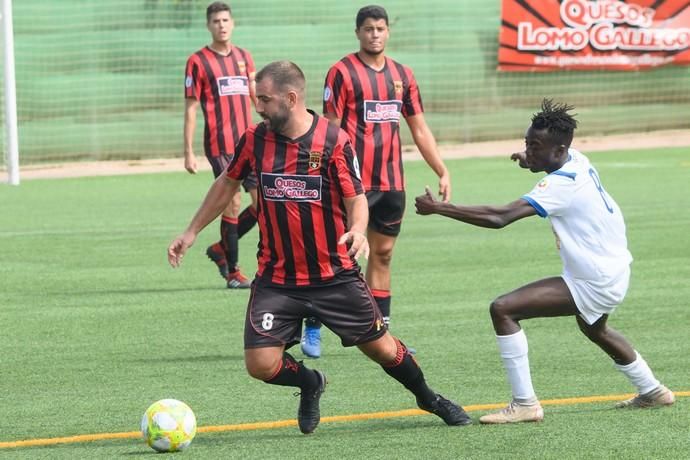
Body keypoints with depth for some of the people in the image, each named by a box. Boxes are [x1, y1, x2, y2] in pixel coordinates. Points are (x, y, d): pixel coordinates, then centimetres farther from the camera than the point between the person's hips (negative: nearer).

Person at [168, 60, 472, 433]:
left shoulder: (334, 141, -12)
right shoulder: (255, 140, -2)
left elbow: (356, 198, -9)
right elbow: (227, 183, 15)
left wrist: (357, 229, -31)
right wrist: (191, 232, 18)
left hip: (334, 274, -2)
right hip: (276, 279, 2)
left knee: (380, 347, 8)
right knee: (260, 364, -9)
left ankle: (428, 398, 37)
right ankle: (310, 383, 25)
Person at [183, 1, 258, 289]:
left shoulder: (244, 57, 13)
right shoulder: (198, 61, -2)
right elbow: (190, 109, -2)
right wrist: (189, 152, -6)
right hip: (219, 144, -5)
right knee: (233, 203, -7)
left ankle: (221, 249, 21)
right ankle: (233, 273, 3)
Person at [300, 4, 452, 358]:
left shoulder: (402, 75, 11)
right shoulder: (342, 72, -5)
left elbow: (420, 130, 16)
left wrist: (443, 172, 11)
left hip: (391, 183, 5)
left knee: (382, 255, 9)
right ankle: (312, 329, 4)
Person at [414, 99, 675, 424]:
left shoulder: (560, 186, -26)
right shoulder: (577, 161, 0)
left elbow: (499, 217, -35)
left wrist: (437, 208, -34)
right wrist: (533, 161, 6)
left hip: (594, 283, -10)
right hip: (613, 269, 10)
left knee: (503, 310, -19)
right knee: (593, 328, 40)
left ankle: (524, 403, -16)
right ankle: (651, 391, 55)